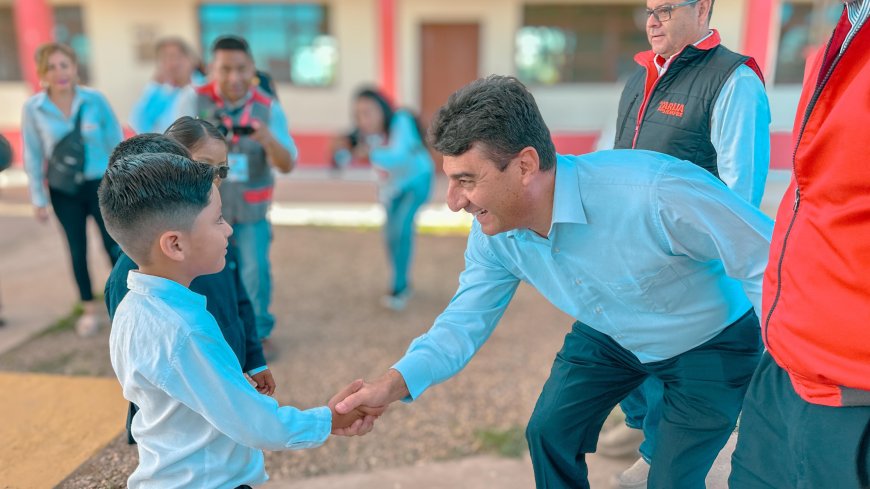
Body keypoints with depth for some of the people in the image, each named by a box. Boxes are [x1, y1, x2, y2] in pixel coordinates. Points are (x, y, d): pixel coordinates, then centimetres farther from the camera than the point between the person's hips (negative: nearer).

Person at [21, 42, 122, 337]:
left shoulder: (95, 100, -10)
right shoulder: (33, 108, -7)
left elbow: (116, 143, -4)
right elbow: (33, 156, 0)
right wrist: (38, 199, 1)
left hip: (101, 184, -1)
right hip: (63, 191, 1)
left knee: (114, 246, 4)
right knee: (77, 250, 11)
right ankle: (89, 309, 27)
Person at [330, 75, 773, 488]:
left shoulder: (656, 193, -41)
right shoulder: (493, 234, -20)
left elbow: (772, 261, -30)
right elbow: (464, 322, -12)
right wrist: (393, 384, -27)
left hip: (711, 342, -4)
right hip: (608, 336, 5)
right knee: (549, 432, 7)